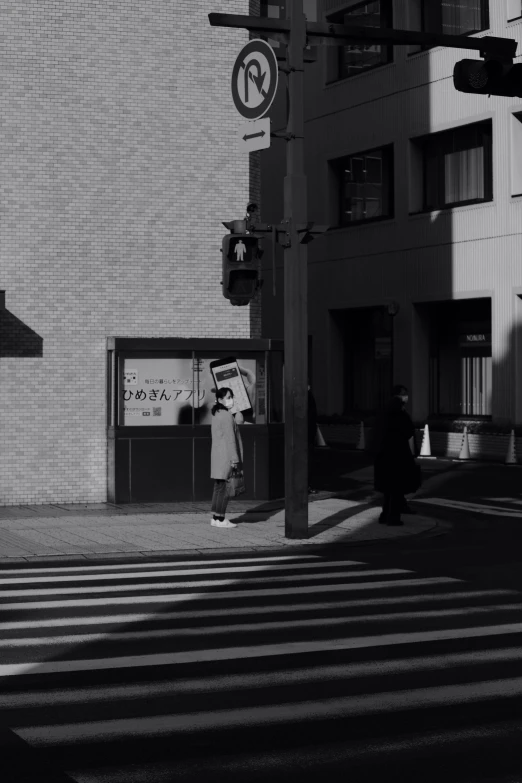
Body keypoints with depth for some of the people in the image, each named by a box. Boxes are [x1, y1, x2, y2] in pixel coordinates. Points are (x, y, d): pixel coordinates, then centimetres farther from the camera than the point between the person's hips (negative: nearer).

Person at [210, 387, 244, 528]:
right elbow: (230, 438, -17)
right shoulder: (227, 415, -14)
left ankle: (215, 518, 16)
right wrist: (234, 459, -17)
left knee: (218, 487, 13)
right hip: (226, 455, -10)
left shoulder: (216, 414, 15)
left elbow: (239, 420, 11)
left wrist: (234, 408, 1)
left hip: (217, 454, 10)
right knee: (224, 488, -5)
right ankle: (220, 519, -3)